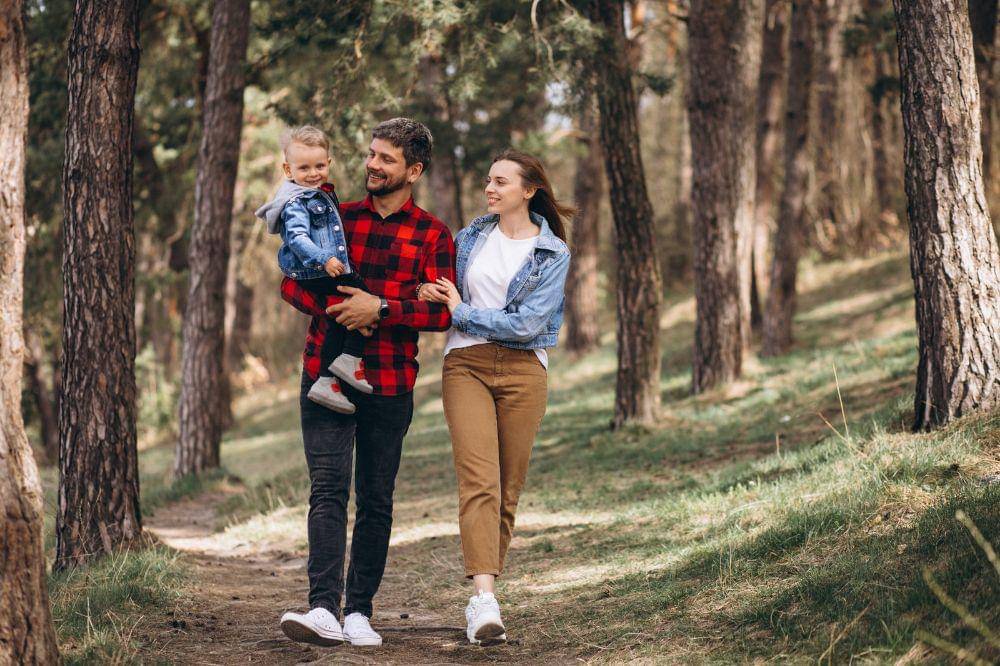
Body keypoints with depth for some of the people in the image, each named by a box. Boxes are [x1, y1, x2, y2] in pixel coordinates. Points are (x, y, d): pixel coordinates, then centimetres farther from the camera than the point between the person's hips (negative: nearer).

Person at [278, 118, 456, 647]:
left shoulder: (432, 236, 2)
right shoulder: (336, 218, 10)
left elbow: (442, 312, -7)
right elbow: (293, 282, 7)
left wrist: (380, 309, -18)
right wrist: (336, 309, -11)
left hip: (389, 386, 0)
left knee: (376, 501, 6)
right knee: (328, 489, -12)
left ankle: (359, 611, 14)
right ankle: (324, 610, -20)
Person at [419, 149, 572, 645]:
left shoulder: (553, 254, 3)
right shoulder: (470, 237, 14)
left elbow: (527, 323, -8)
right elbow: (441, 294, 25)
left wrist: (461, 311, -5)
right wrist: (429, 293, 2)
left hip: (522, 369, -1)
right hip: (465, 365, 1)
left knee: (507, 491, 0)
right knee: (479, 481, -16)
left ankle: (481, 599, 9)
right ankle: (485, 599, -27)